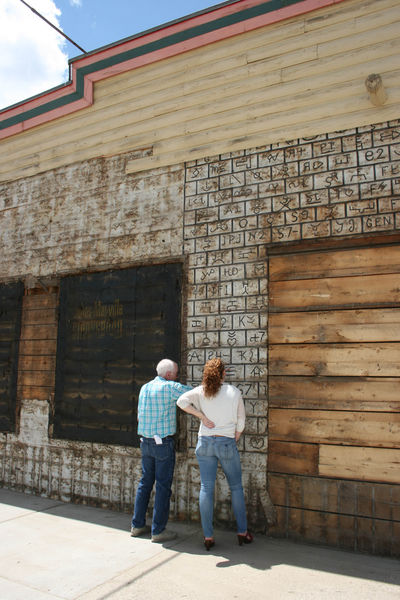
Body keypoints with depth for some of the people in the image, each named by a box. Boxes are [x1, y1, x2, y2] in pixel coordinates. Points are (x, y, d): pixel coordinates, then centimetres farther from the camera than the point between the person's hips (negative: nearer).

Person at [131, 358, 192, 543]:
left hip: (145, 442, 7)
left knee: (145, 482, 16)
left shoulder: (144, 387, 8)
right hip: (163, 443, -7)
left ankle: (137, 525, 23)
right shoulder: (170, 387, -13)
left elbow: (139, 416, 14)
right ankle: (158, 530, 7)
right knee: (163, 486, 2)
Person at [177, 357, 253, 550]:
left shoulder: (201, 391, -2)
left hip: (205, 442, 1)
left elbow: (182, 401, -17)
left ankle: (208, 536, 10)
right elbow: (240, 420, 3)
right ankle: (242, 532, 20)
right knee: (236, 487, 13)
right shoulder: (234, 392, -2)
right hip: (227, 443, -1)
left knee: (206, 488, 6)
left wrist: (202, 416, -9)